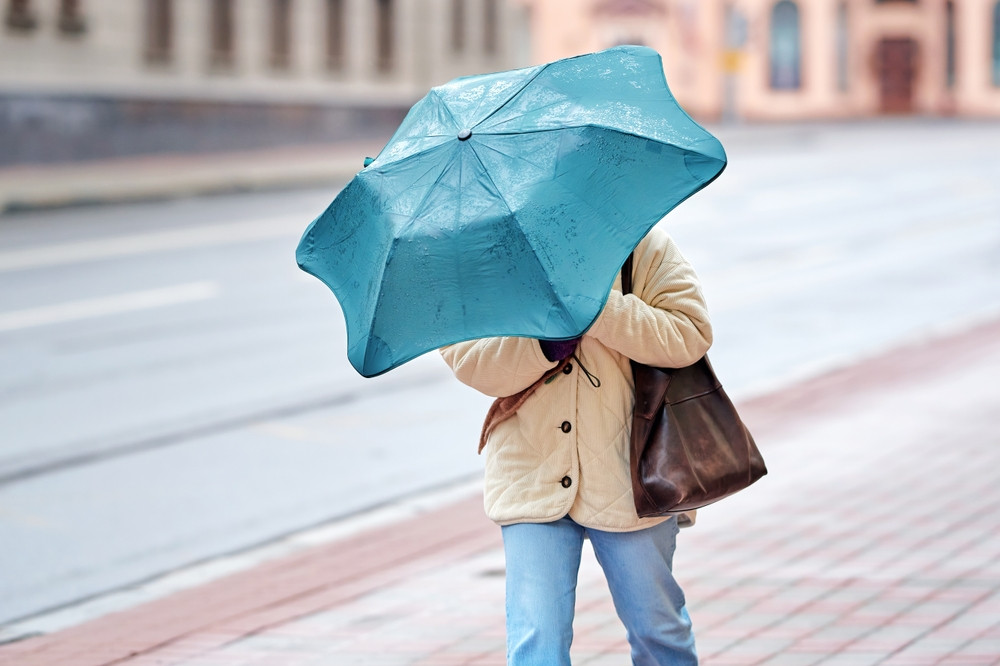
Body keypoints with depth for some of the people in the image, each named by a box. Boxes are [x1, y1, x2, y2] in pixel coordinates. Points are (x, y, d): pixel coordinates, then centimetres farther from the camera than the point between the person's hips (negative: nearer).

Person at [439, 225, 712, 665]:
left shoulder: (644, 248, -3)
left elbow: (690, 336, -14)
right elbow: (465, 358, -9)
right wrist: (543, 343, -26)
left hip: (626, 475, 0)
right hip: (531, 476, 0)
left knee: (656, 630, 14)